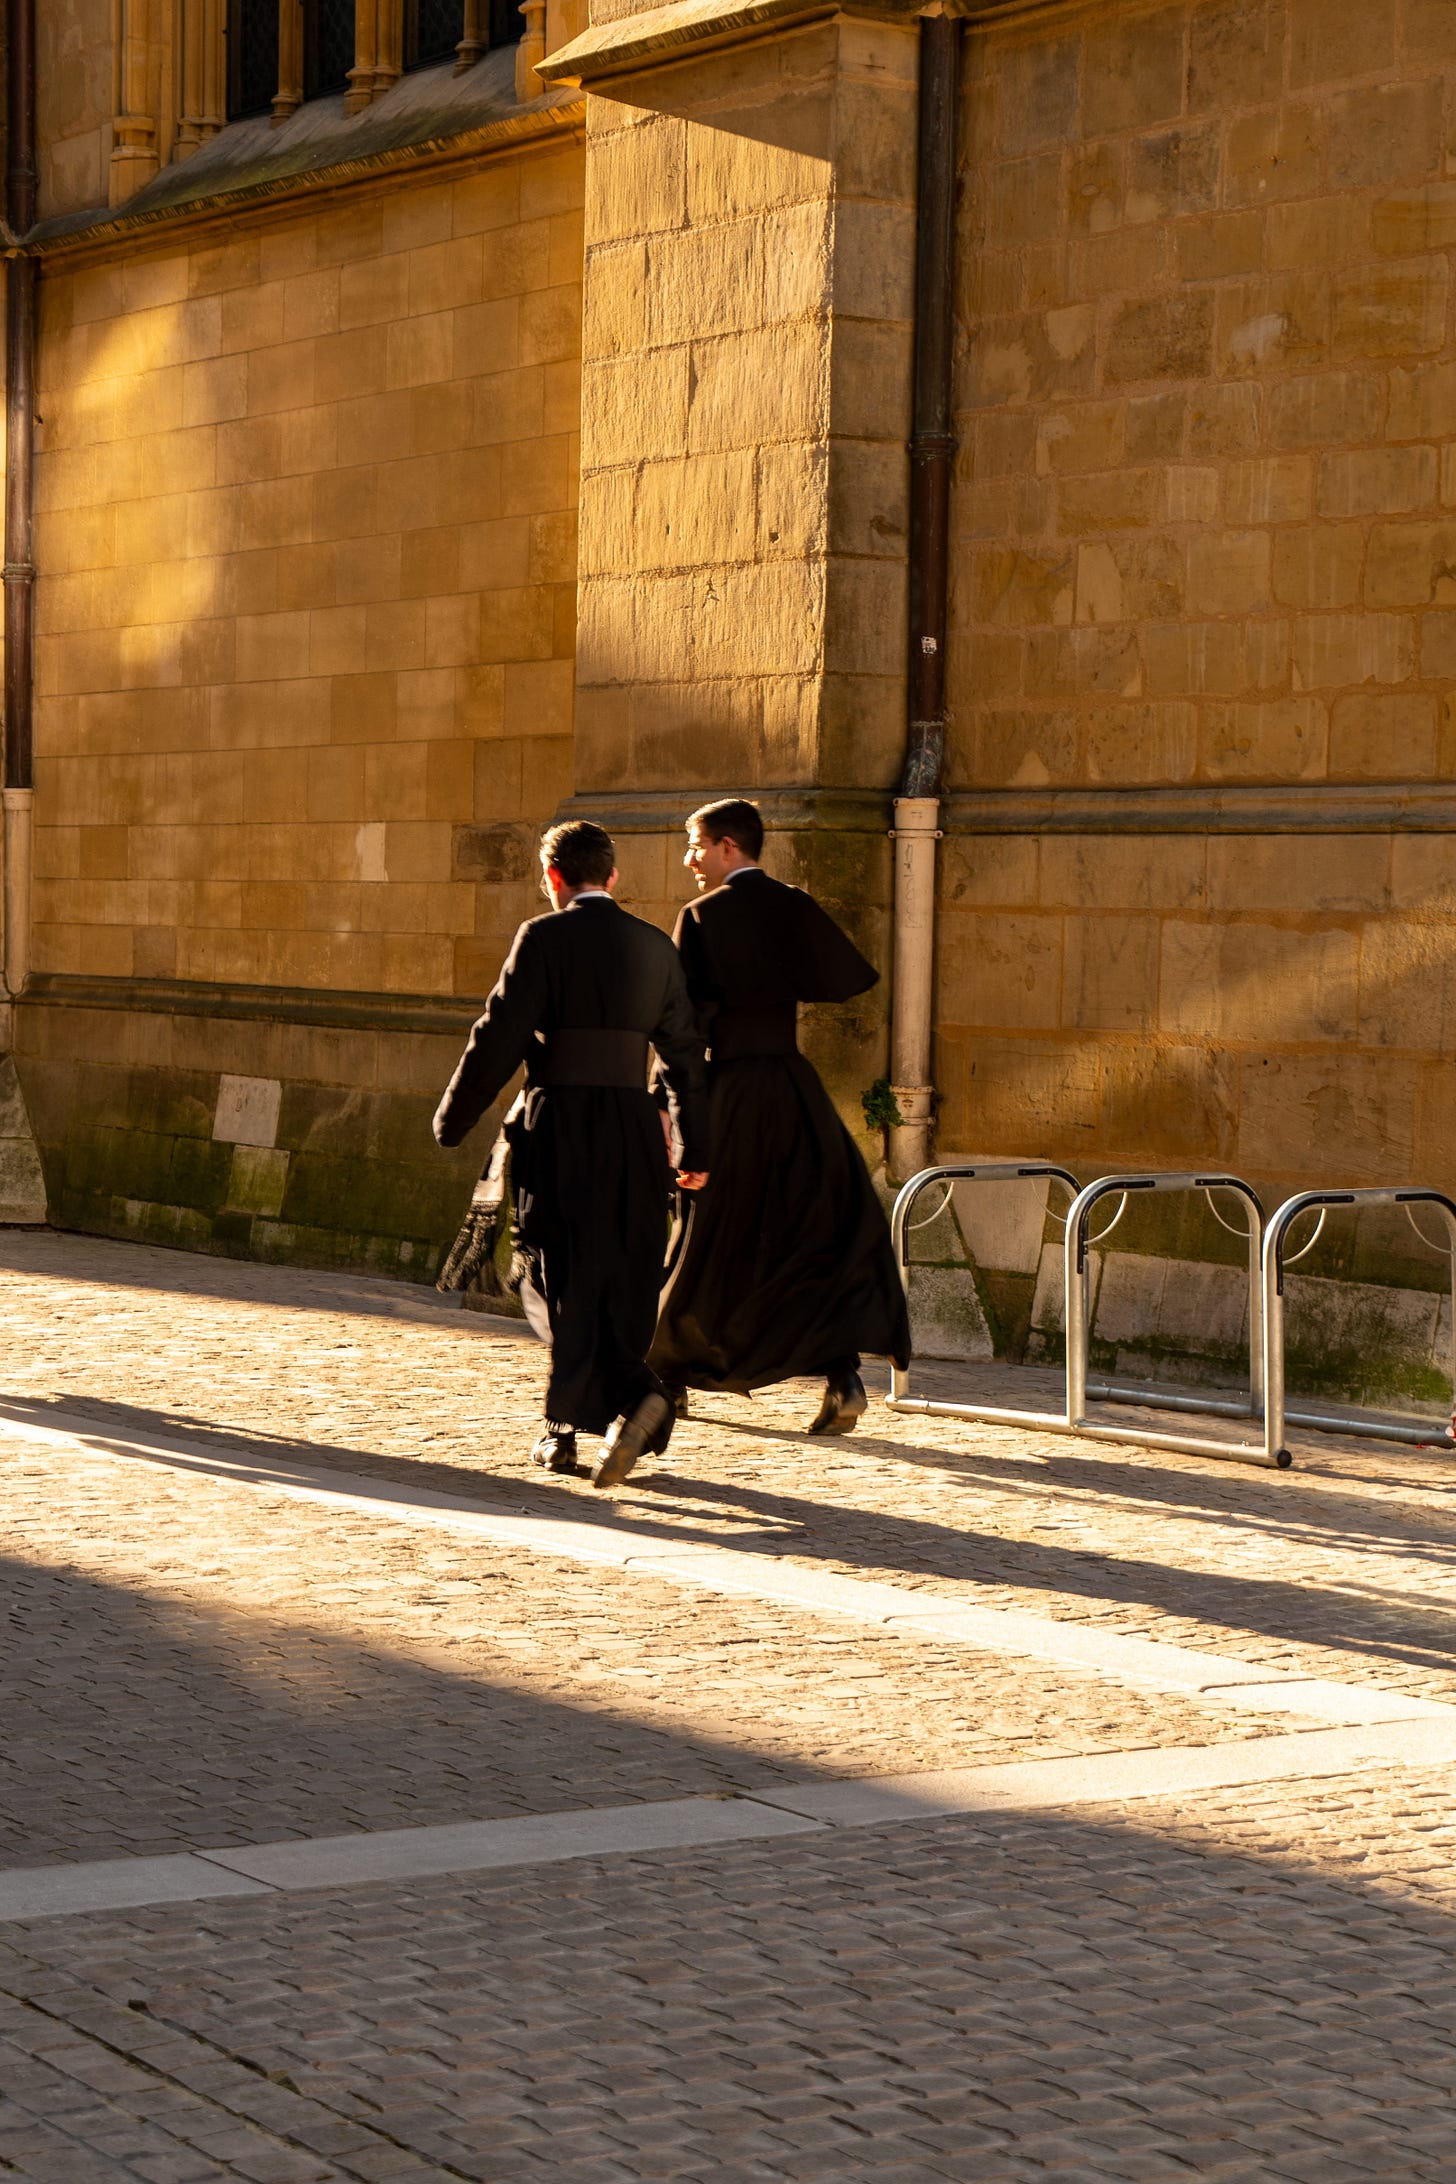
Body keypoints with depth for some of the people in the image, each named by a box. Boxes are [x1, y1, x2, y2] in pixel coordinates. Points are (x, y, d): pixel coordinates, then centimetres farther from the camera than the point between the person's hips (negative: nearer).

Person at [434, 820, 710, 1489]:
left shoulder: (544, 938, -5)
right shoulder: (655, 946, 10)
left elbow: (500, 1037, -9)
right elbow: (683, 1053, 14)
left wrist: (451, 1121, 1)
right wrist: (695, 1151, 22)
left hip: (560, 1131, -5)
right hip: (634, 1133, 5)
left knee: (569, 1281, 2)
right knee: (622, 1278, 11)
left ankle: (631, 1396, -12)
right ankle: (568, 1423, 9)